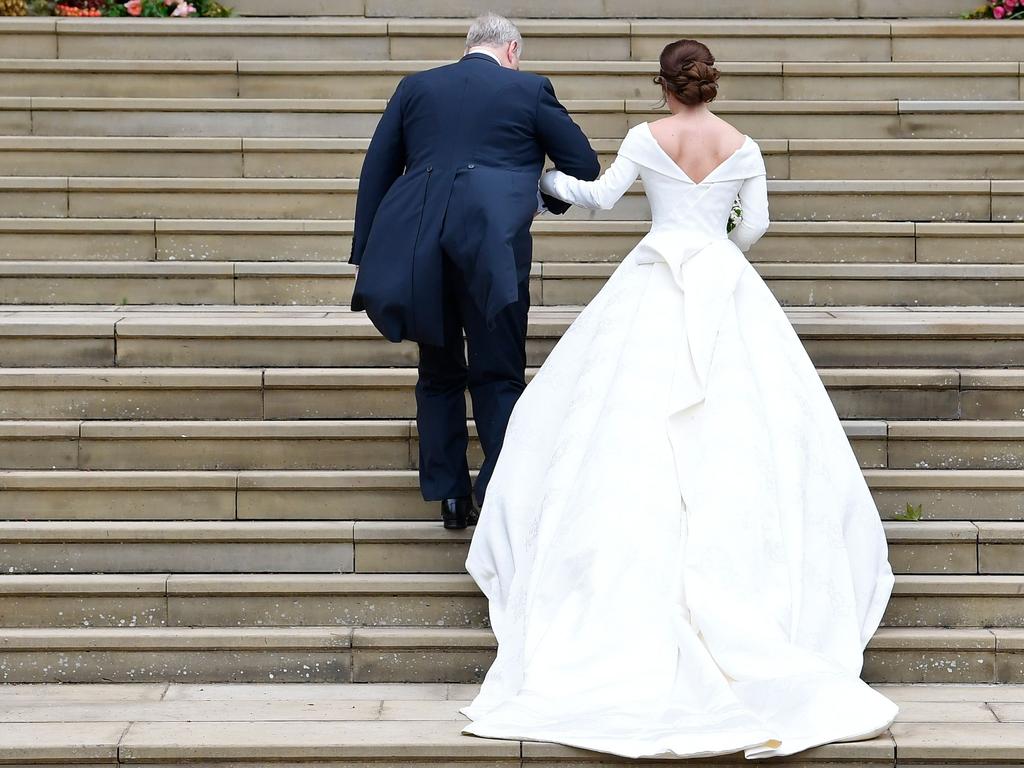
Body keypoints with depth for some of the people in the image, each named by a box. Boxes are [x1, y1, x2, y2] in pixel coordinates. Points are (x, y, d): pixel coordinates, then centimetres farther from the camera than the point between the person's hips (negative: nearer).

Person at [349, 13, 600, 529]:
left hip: (417, 247, 3)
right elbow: (584, 166, 11)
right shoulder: (529, 89, 9)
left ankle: (449, 494, 16)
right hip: (491, 248, -3)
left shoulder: (415, 87, 16)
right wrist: (550, 201, 30)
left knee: (438, 373, 16)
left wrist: (366, 254, 12)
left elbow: (375, 172, 11)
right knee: (499, 376, 5)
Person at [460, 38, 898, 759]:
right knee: (736, 422, 2)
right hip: (724, 282, 1)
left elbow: (600, 194, -2)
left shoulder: (648, 137, -1)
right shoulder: (743, 147, 2)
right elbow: (756, 223, 3)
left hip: (655, 286, -1)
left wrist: (550, 179, 17)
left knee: (635, 418, 4)